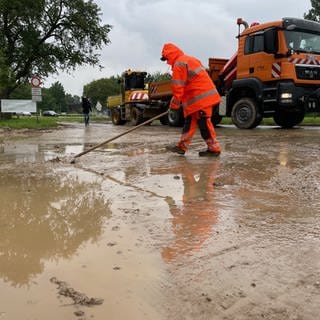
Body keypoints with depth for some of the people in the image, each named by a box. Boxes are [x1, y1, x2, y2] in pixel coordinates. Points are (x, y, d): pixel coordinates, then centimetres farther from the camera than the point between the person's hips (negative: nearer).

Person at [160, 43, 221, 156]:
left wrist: (175, 103, -2)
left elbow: (178, 86, -12)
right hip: (206, 95, 11)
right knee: (190, 121, 12)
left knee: (203, 123, -6)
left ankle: (214, 149, 1)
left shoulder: (179, 64, -10)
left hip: (201, 97, -11)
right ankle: (182, 146, 18)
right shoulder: (189, 59, 23)